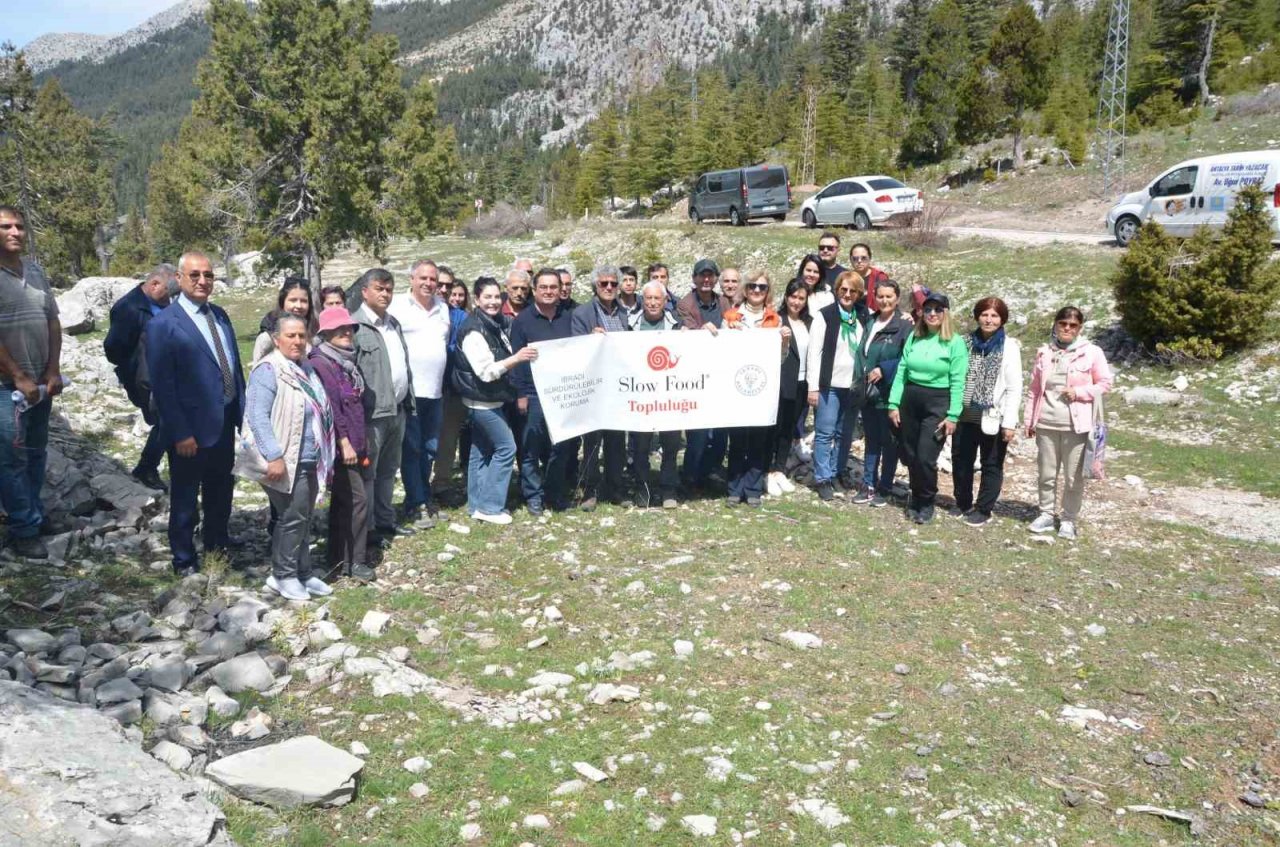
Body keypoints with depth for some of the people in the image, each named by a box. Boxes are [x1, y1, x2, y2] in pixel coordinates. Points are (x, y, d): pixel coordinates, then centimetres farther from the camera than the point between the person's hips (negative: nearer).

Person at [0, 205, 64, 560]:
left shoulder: (36, 272, 8)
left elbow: (53, 322, 10)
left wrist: (53, 370, 1)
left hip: (41, 381, 6)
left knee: (36, 452, 15)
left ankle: (36, 516, 27)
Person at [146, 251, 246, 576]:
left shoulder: (220, 315, 6)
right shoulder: (163, 324, -15)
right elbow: (162, 386, -17)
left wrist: (242, 410, 9)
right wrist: (180, 433, -19)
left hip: (225, 421, 7)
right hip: (192, 427, -7)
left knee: (221, 487, 22)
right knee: (185, 495, 10)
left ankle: (217, 538, 42)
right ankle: (183, 557, 25)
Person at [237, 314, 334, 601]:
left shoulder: (306, 368, 13)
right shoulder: (268, 370, -14)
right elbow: (258, 417, -21)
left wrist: (324, 455, 22)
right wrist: (274, 456, -26)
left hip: (309, 460, 8)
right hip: (286, 460, -8)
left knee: (304, 518, 14)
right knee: (293, 517, -3)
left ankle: (303, 573, 24)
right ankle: (283, 575, 11)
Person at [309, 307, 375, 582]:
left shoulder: (347, 361, 14)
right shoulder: (320, 364, -14)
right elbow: (330, 407, -18)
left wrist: (360, 441, 18)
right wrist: (344, 443, -19)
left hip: (351, 444, 9)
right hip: (339, 446, -9)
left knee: (342, 502, 13)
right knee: (358, 499, -7)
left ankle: (339, 560, 21)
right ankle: (355, 561, 3)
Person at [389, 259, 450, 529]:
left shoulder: (442, 308, 14)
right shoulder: (396, 305, -7)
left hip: (435, 392, 6)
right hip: (408, 391, -6)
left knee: (430, 448, 13)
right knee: (411, 449, 0)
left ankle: (424, 499, 25)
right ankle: (416, 505, 7)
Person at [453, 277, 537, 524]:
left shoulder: (498, 323, 8)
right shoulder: (474, 330, -19)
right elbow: (486, 371, -24)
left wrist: (518, 357, 7)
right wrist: (517, 358, -31)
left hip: (488, 400, 9)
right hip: (482, 401, -9)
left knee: (481, 451, 12)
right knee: (506, 447, -7)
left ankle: (477, 505, 19)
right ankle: (490, 506, 0)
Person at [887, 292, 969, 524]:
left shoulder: (955, 342, -6)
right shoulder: (913, 337, 7)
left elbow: (957, 382, -9)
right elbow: (901, 372, 7)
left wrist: (953, 416, -12)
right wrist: (894, 404, 1)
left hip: (937, 404, -4)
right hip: (910, 401, 4)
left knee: (925, 458, -6)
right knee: (910, 455, 10)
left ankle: (926, 502, 15)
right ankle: (916, 497, 29)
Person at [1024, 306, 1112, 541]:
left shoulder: (1092, 352, -2)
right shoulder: (1044, 352, 6)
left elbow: (1105, 383, 1)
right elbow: (1034, 389, 9)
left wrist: (1079, 392, -14)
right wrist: (1030, 420, 7)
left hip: (1076, 425, -3)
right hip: (1046, 424, 3)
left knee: (1074, 476, 4)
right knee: (1046, 473, 11)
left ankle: (1069, 520, 16)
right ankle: (1046, 515, 24)